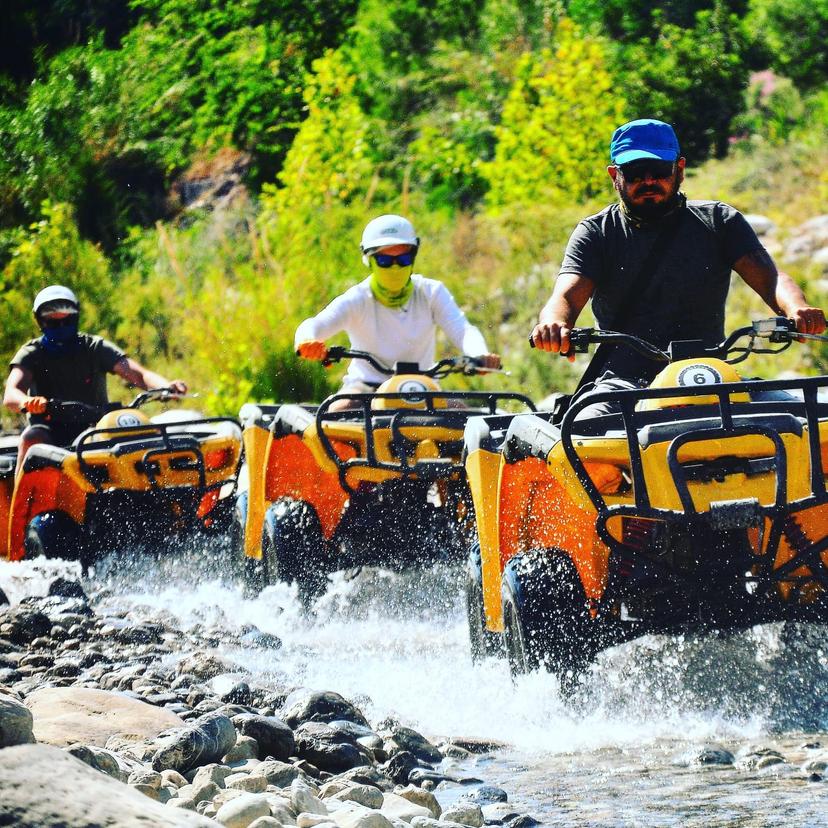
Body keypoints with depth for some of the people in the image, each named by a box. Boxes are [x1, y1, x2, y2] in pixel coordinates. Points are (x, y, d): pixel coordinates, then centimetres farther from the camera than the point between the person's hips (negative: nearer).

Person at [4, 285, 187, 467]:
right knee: (31, 438, -34)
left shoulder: (95, 348, 6)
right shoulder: (31, 354, 3)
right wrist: (27, 402, -40)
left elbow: (137, 374, -6)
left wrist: (166, 386, -29)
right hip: (49, 430, -1)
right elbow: (10, 395, -14)